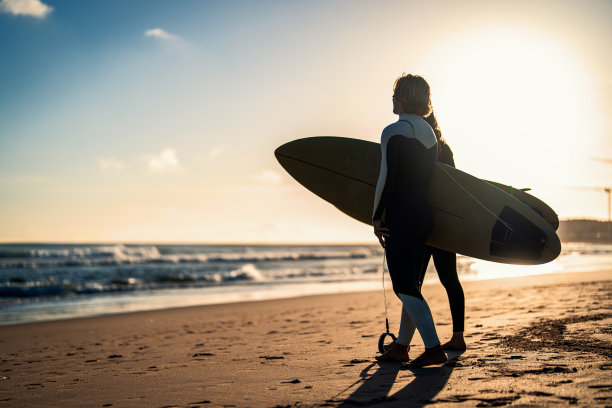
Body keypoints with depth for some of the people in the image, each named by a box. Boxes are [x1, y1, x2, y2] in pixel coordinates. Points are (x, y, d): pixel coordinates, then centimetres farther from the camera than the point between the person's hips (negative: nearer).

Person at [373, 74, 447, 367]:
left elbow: (387, 179, -16)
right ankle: (400, 347, 24)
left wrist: (376, 217, -9)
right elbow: (428, 176, 15)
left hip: (400, 219, -9)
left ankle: (433, 348, -9)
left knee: (405, 288, -5)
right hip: (423, 217, 9)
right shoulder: (429, 133, 13)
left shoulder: (394, 131, -11)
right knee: (410, 285, 14)